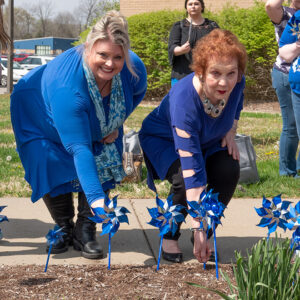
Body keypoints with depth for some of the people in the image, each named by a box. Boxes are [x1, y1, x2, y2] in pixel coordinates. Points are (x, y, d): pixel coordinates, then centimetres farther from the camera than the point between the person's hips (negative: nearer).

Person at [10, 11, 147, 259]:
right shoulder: (66, 87, -47)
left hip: (98, 128, 4)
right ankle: (64, 229, 8)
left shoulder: (133, 69, -30)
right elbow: (79, 149, -50)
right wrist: (96, 198, -56)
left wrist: (116, 125, -11)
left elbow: (137, 93, -1)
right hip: (44, 122, -4)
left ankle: (85, 232, 1)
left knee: (102, 170, -11)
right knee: (55, 171, -15)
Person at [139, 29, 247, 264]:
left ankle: (208, 235, -3)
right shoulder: (183, 99, -42)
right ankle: (169, 237, -4)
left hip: (206, 140, 5)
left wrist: (230, 133, -11)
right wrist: (198, 228, -44)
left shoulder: (236, 83, -26)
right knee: (183, 180, -32)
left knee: (229, 170, -24)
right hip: (163, 139, -5)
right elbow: (193, 169, -44)